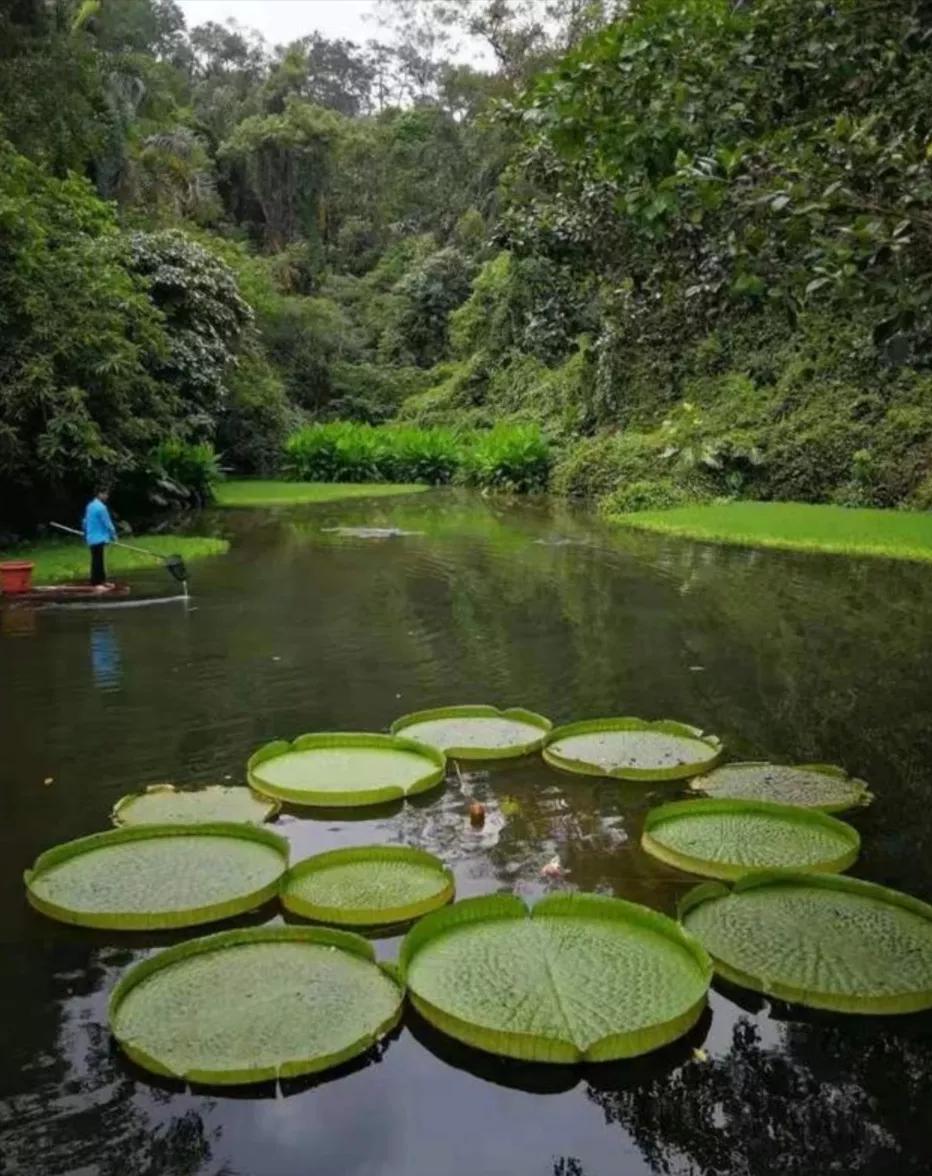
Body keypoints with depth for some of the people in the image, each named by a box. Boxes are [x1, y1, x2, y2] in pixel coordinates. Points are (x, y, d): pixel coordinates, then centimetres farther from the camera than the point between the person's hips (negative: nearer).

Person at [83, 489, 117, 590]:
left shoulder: (90, 505, 11)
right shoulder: (101, 507, -18)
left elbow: (86, 521, 18)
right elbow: (107, 523, -14)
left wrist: (86, 534, 28)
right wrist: (113, 534, 0)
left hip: (92, 537, 10)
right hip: (98, 538, -10)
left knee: (99, 560, 16)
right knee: (97, 561, -8)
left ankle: (102, 580, 23)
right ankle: (96, 583, -7)